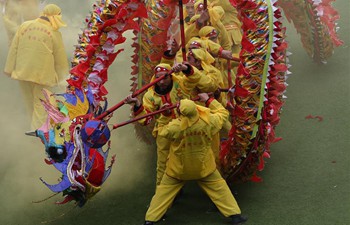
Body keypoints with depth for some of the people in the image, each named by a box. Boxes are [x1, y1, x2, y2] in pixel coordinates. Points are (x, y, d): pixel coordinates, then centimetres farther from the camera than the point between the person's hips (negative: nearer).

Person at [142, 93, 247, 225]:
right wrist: (208, 100, 4)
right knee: (218, 187, 16)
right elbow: (223, 113, -3)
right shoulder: (208, 121, -23)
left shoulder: (175, 127, -29)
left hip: (179, 168, -1)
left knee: (165, 189, 13)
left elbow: (162, 132, -6)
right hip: (203, 166, 1)